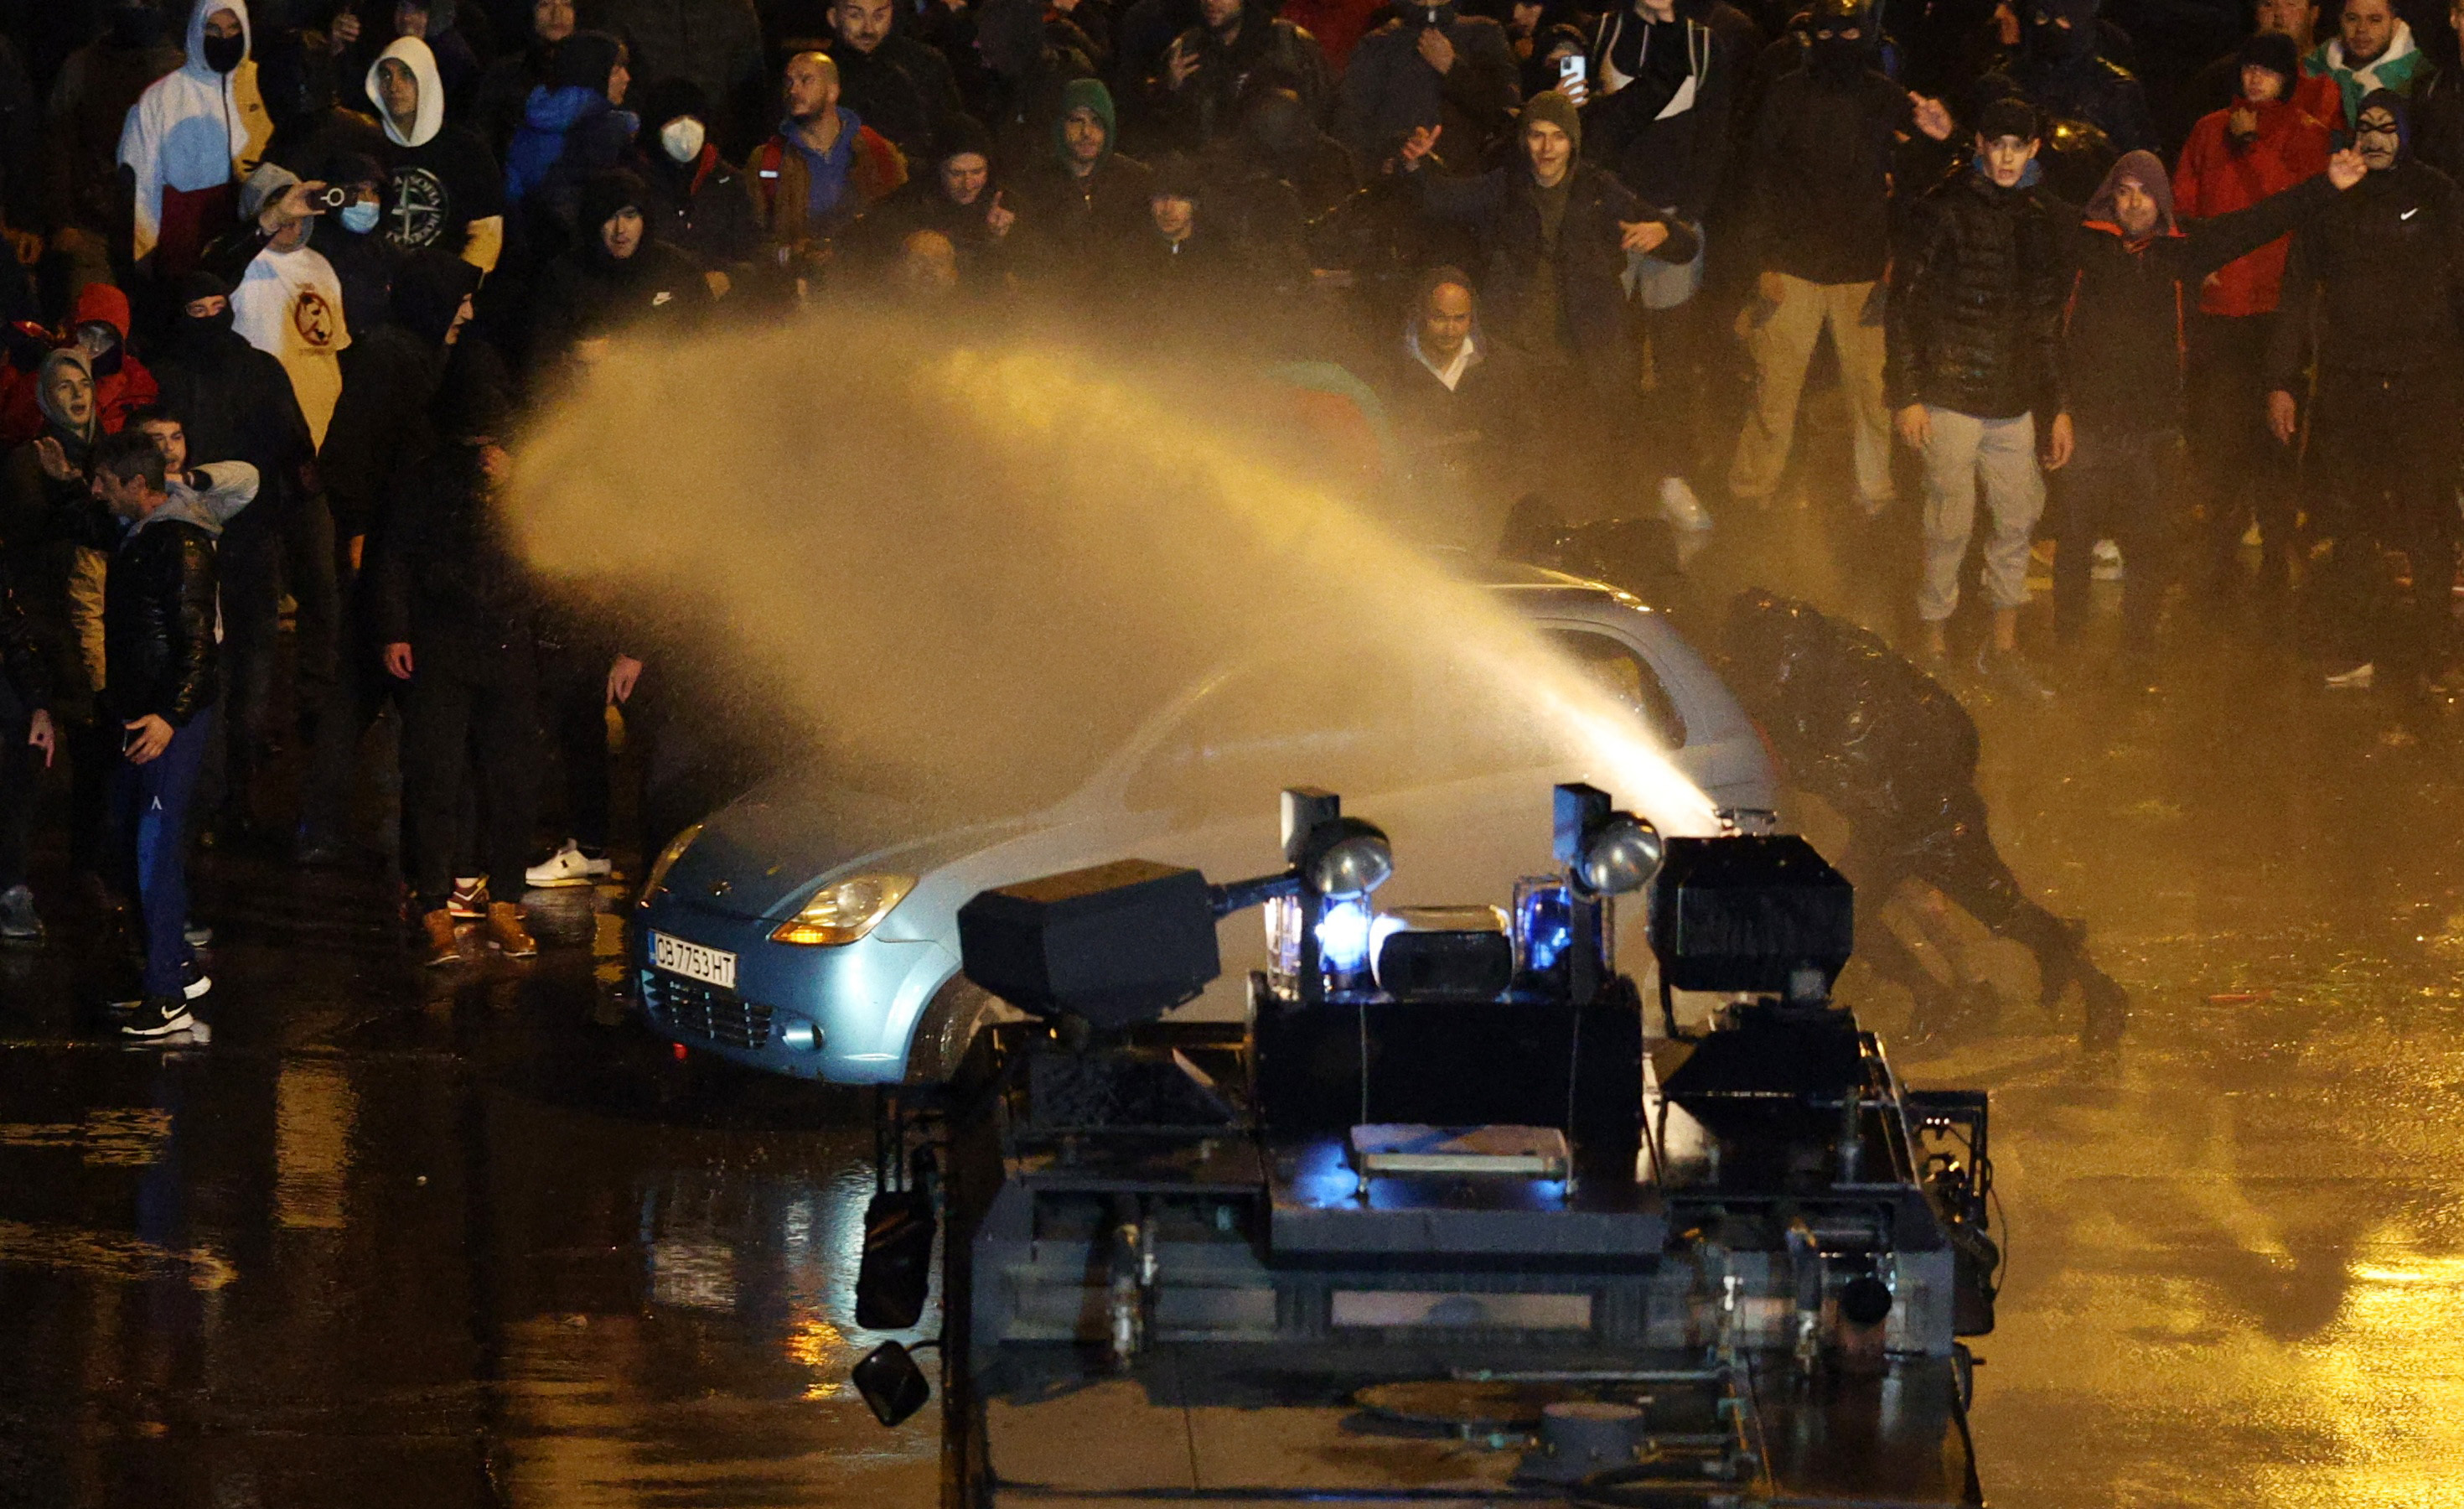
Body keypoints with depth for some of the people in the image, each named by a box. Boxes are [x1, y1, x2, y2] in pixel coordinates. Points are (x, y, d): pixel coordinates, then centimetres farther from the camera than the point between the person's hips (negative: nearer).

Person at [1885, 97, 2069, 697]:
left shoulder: (2042, 218, 12)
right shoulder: (1945, 208, -6)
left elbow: (2048, 319, 20)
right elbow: (1903, 304, -6)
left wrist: (2058, 405, 18)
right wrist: (1907, 395, -11)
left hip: (2014, 400, 5)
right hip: (1951, 396, -5)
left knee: (2019, 517, 7)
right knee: (1951, 524, -3)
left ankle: (2003, 646, 20)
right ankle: (1933, 645, 9)